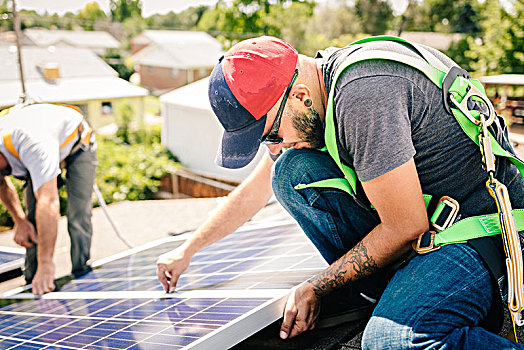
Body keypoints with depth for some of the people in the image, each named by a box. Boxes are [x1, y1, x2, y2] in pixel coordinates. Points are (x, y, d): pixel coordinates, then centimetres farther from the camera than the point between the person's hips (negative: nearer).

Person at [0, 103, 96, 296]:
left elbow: (48, 202, -56)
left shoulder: (30, 143, -49)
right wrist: (19, 221, -12)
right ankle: (33, 279, 0)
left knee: (78, 215, -19)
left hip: (76, 143, -6)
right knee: (32, 219, -7)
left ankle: (82, 275, -10)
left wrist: (46, 264, -58)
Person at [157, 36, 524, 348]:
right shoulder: (312, 91, 2)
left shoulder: (361, 94, -27)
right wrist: (187, 250, 23)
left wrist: (316, 288, -11)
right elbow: (254, 191, 15)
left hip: (486, 231, -9)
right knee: (291, 171, -5)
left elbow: (407, 228, -22)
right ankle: (391, 294, -3)